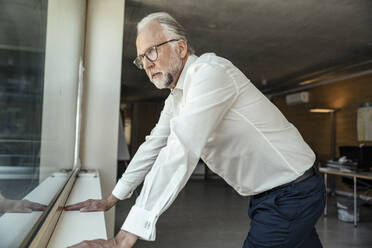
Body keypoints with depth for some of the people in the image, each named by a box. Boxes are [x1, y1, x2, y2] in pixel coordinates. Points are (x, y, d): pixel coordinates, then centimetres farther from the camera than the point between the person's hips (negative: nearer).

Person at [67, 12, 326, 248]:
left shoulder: (209, 70, -23)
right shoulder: (176, 99, 7)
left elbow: (180, 153, -32)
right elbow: (153, 146, 13)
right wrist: (110, 200, 15)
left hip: (292, 195, -8)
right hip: (266, 196, 8)